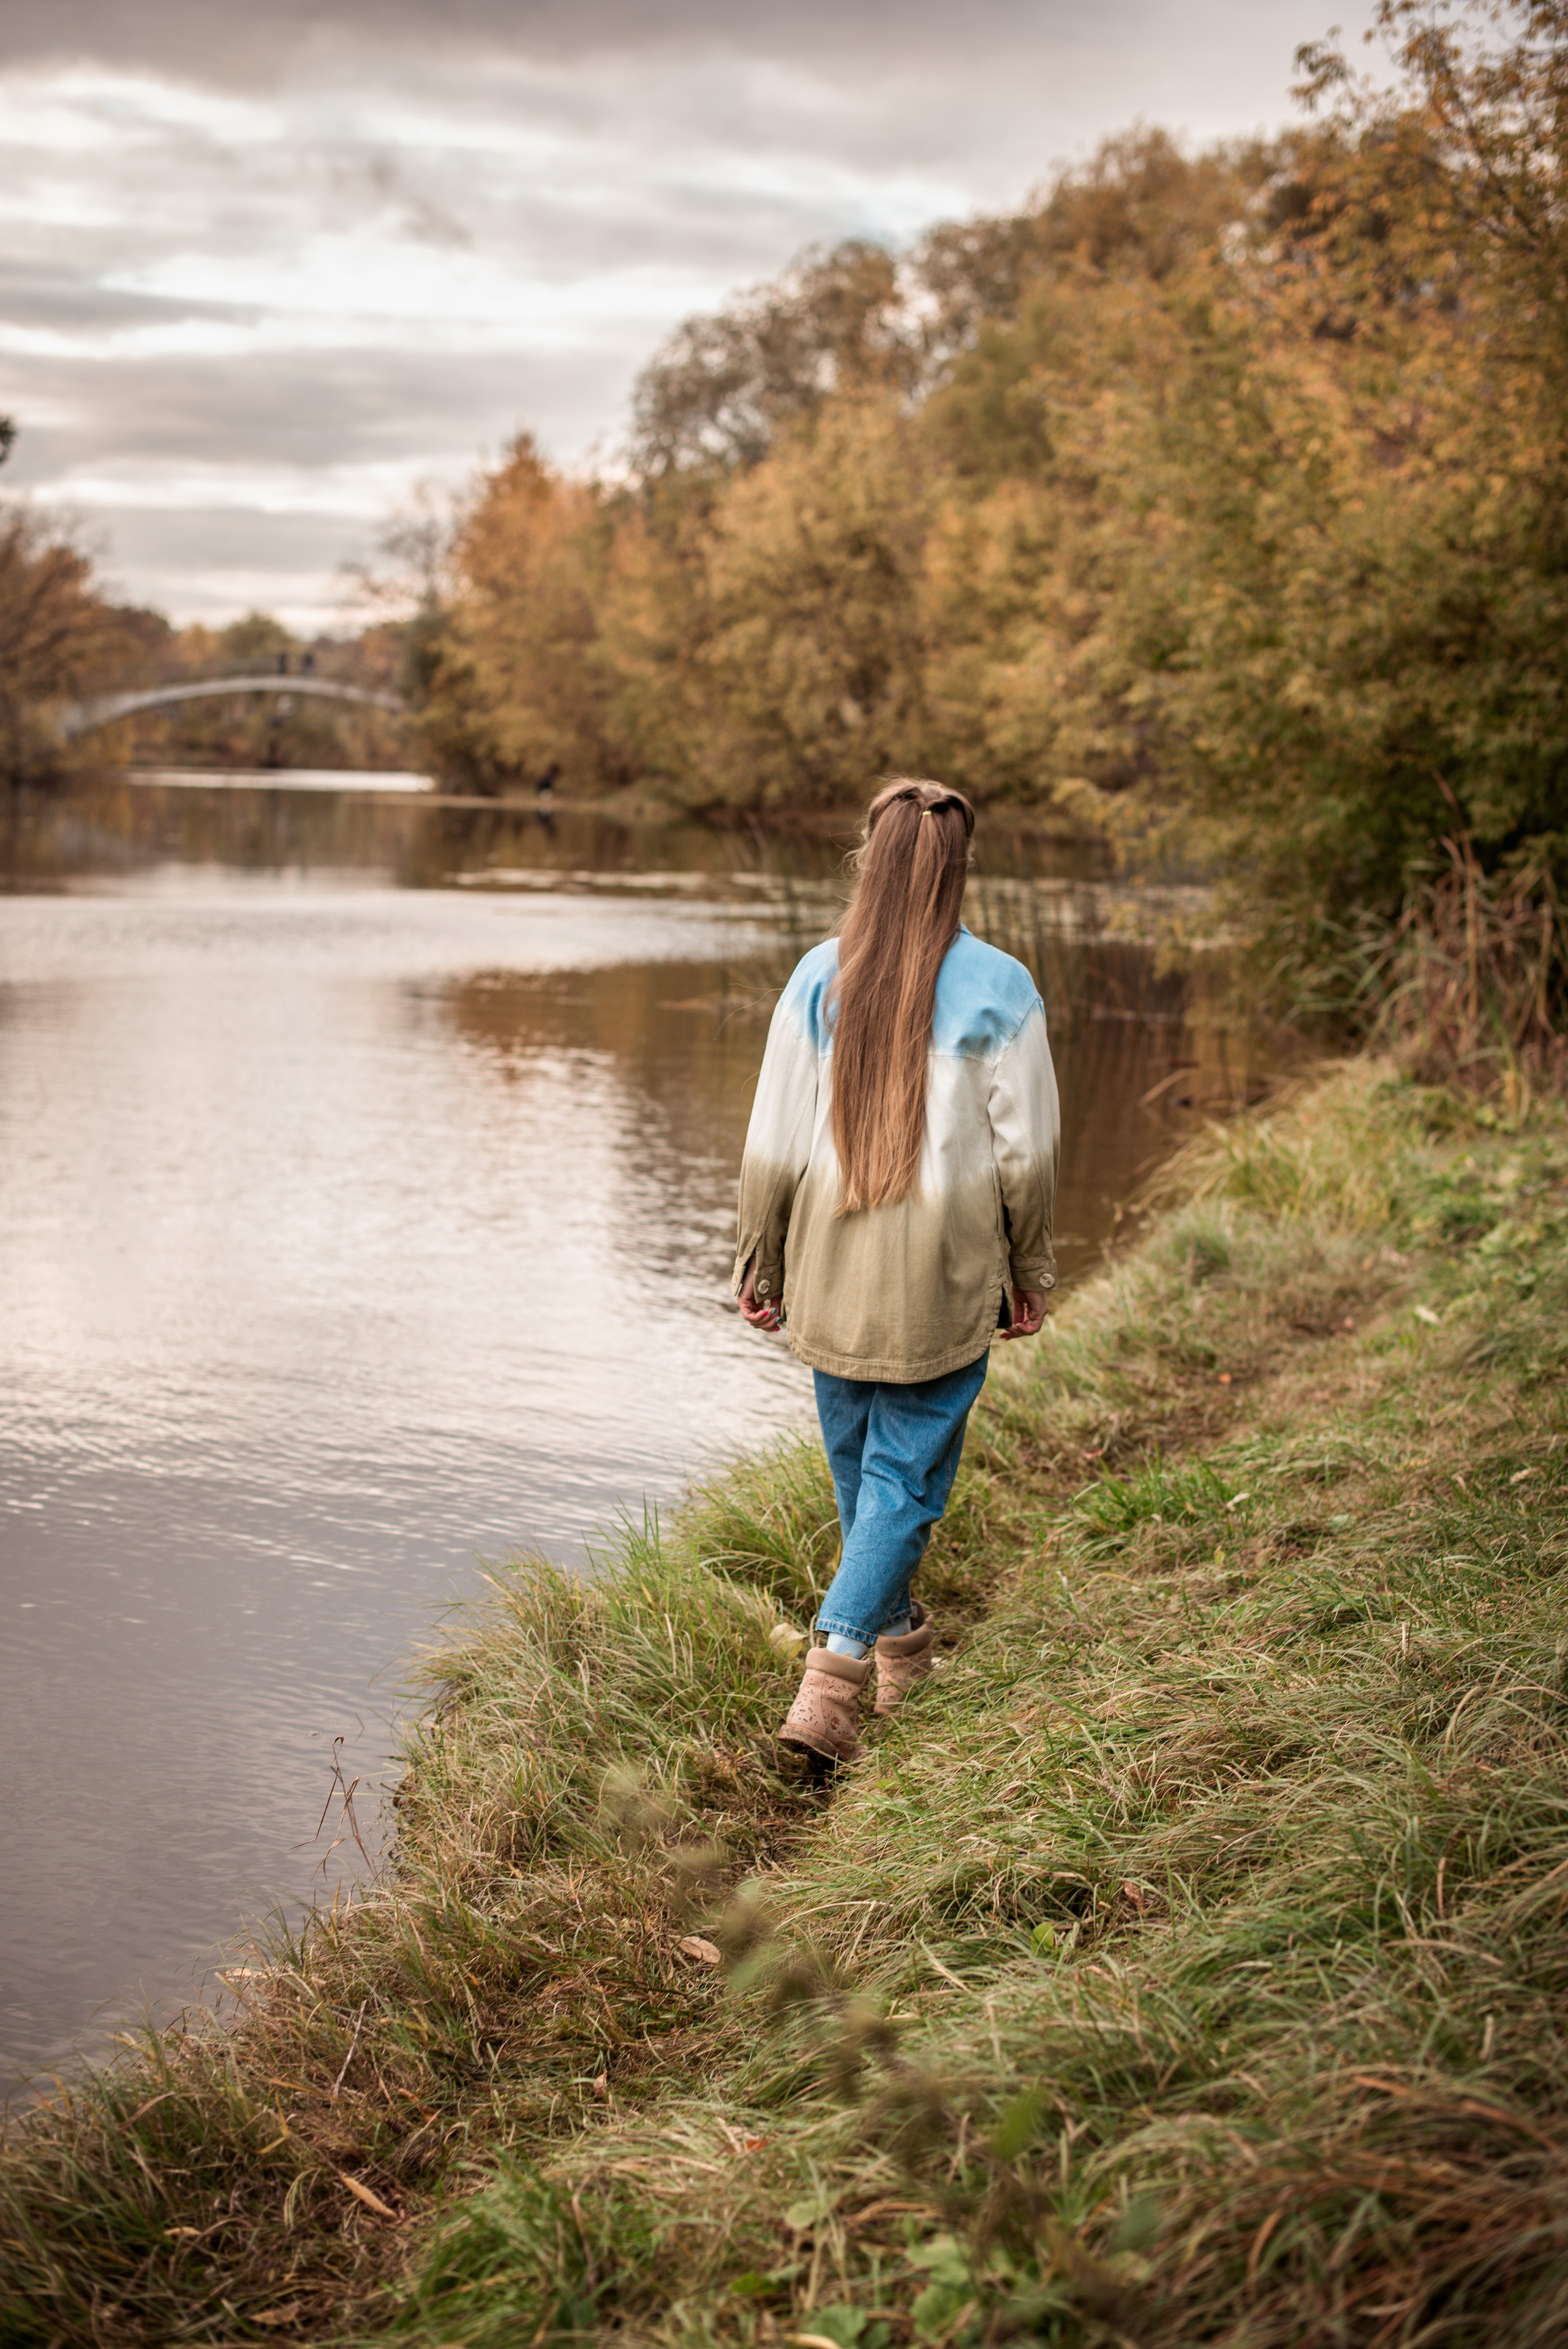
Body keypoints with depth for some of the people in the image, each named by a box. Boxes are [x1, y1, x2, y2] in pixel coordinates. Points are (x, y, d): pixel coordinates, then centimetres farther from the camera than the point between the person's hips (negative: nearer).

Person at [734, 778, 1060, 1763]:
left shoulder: (819, 978, -5)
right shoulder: (1000, 989, -10)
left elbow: (775, 1141, -2)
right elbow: (1026, 1149, -5)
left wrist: (759, 1261, 10)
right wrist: (1029, 1273, 8)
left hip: (832, 1272, 3)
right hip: (945, 1276, -3)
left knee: (858, 1461, 20)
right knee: (909, 1471, 4)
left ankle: (898, 1644, 37)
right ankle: (834, 1670, -8)